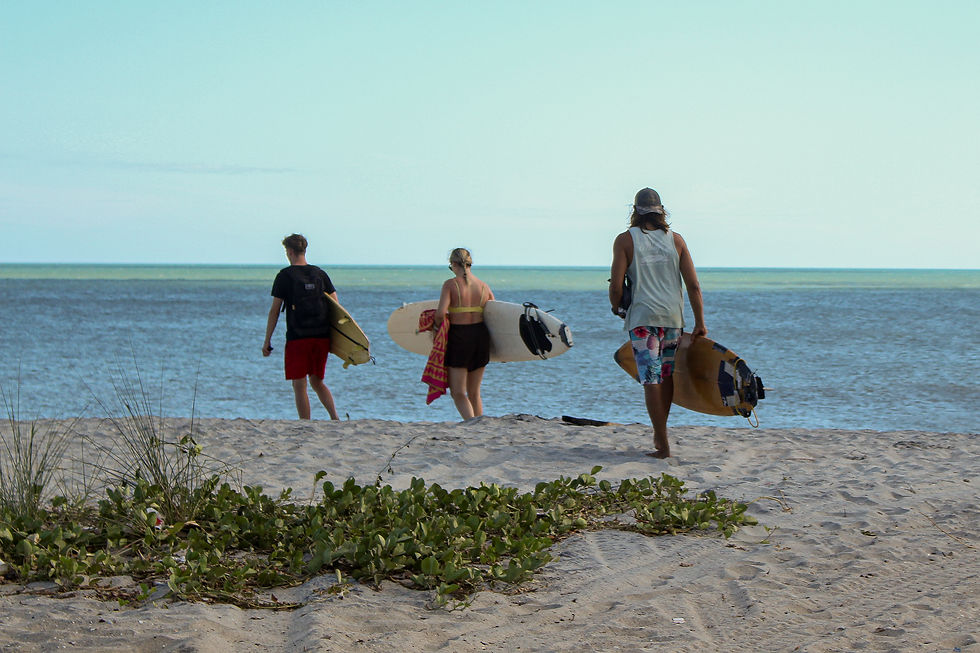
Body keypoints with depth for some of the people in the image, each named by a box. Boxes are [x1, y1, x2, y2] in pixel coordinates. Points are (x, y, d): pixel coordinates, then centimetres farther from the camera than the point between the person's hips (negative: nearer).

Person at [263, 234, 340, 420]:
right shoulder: (320, 274, 9)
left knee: (299, 386, 3)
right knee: (317, 382, 16)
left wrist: (267, 341, 2)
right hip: (322, 337, 5)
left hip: (297, 337, -5)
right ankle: (335, 418, -2)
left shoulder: (284, 276, -2)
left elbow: (275, 311, -3)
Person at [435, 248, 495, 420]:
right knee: (474, 393, 18)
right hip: (481, 336, 5)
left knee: (458, 394, 2)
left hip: (459, 337, -5)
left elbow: (440, 313, -16)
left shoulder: (450, 284, -7)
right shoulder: (484, 286, 6)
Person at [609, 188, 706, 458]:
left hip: (643, 317, -3)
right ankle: (659, 434, 29)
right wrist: (699, 323, 8)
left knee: (651, 379, -4)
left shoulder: (625, 240, -2)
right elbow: (693, 285, 3)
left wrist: (616, 308, 13)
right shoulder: (675, 239, 7)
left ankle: (663, 445, -8)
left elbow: (616, 286, -7)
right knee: (667, 376, 17)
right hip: (673, 316, 4)